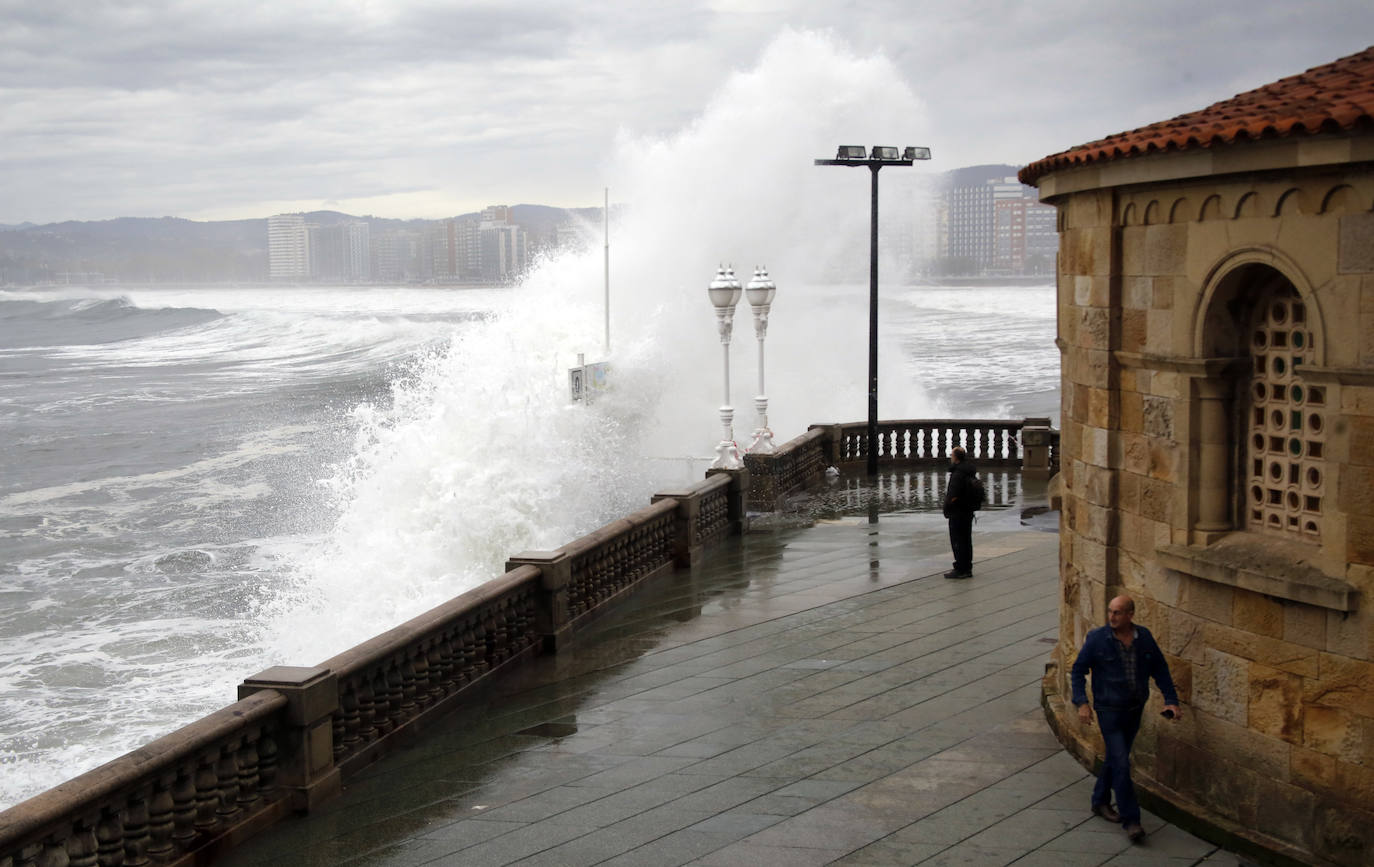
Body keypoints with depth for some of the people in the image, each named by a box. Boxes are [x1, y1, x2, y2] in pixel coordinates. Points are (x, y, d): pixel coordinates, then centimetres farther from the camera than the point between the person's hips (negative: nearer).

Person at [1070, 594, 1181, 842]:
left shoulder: (1144, 637, -3)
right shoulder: (1097, 639, -13)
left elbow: (1160, 669, 8)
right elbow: (1078, 671, -6)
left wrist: (1171, 700, 0)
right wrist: (1082, 703, -15)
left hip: (1134, 710, 5)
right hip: (1109, 711, -5)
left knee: (1116, 758, 18)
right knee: (1121, 764, -10)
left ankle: (1101, 801, 37)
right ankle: (1130, 820, -5)